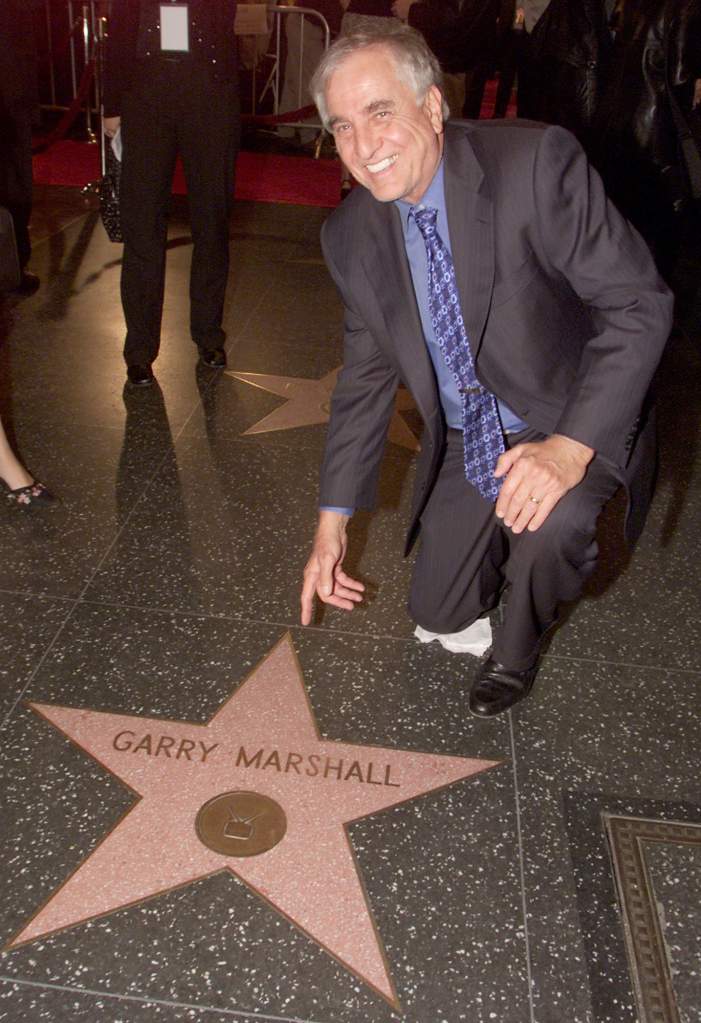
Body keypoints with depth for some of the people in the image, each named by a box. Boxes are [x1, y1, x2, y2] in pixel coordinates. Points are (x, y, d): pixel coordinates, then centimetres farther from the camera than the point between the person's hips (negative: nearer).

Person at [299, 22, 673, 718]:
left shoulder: (536, 163, -24)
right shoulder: (351, 235, -7)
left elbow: (639, 304, -23)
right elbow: (366, 375, 1)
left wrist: (572, 446, -36)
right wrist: (333, 521, -1)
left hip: (572, 424, -4)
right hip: (465, 441, 5)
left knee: (549, 523, -35)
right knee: (439, 612, 9)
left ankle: (518, 650, -1)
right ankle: (502, 544, 42)